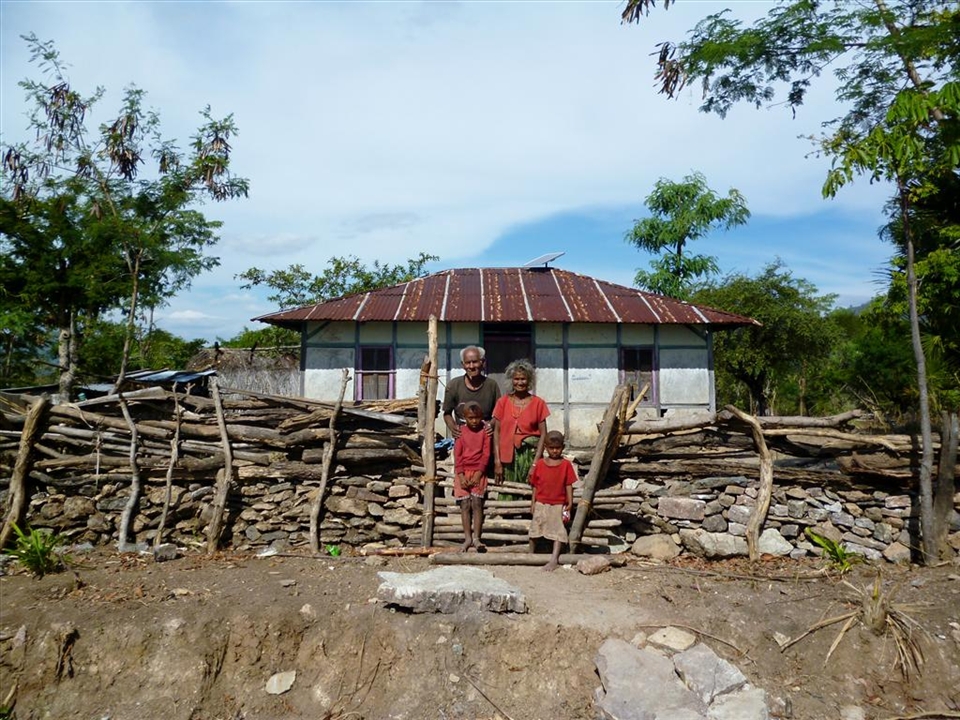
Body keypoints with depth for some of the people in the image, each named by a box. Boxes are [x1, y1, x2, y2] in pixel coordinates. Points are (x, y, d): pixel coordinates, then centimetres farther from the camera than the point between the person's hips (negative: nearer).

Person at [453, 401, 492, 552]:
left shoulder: (484, 431, 0)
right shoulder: (461, 431, 3)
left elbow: (486, 454, -2)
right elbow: (457, 455, 1)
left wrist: (478, 473, -11)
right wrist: (461, 475, -9)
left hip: (478, 471, -1)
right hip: (463, 472, 1)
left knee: (477, 503, -10)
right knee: (465, 504, -3)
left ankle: (476, 538, -6)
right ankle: (467, 538, 2)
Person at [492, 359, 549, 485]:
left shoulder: (538, 403, 2)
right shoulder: (503, 402, 5)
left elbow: (543, 434, 0)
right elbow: (496, 432, 4)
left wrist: (535, 464, -8)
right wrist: (497, 461, -3)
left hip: (530, 454, -1)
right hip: (507, 455, 1)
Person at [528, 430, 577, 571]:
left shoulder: (566, 464, -5)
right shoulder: (540, 463, 0)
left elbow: (569, 485, -3)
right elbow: (535, 485, 5)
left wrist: (570, 503, -8)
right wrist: (533, 503, 4)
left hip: (558, 505, -2)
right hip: (541, 503, 2)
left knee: (558, 532, -6)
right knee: (535, 529, 14)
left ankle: (554, 559, -6)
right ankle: (531, 554, 31)